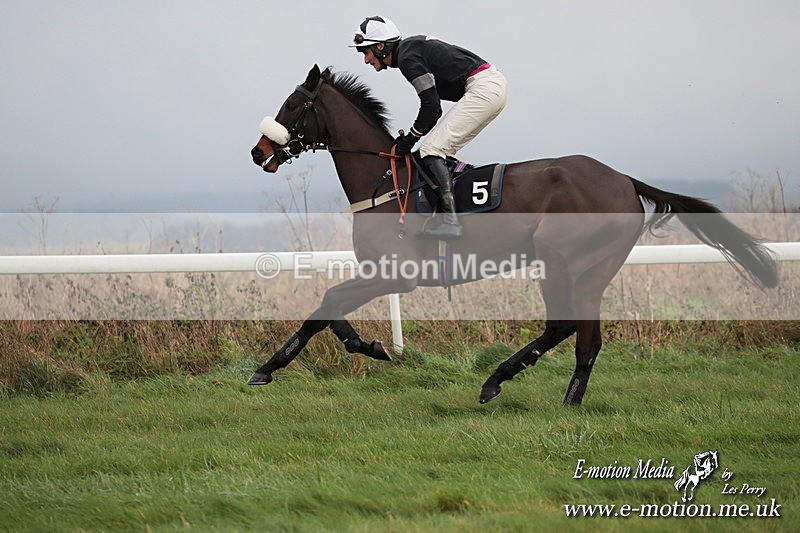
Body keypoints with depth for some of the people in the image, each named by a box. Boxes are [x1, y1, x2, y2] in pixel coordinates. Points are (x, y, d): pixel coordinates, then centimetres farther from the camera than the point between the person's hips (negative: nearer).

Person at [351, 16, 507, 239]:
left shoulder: (407, 58, -11)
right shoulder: (413, 47, 20)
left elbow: (431, 105, -15)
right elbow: (433, 105, 21)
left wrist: (410, 139, -5)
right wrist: (409, 139, 15)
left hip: (482, 88, -10)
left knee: (431, 149, -13)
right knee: (442, 151, 15)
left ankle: (450, 220, -24)